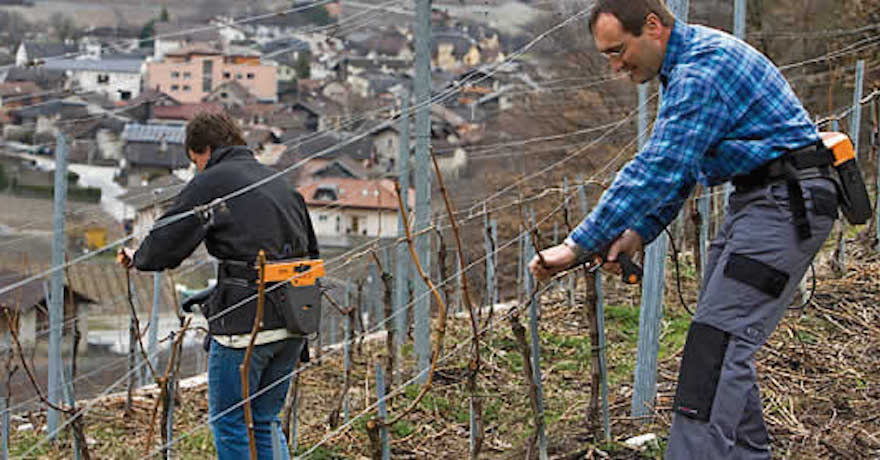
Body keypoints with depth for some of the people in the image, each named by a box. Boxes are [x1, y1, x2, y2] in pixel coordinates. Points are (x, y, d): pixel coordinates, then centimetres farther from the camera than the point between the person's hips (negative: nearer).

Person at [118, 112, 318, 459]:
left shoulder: (210, 184, -3)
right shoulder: (281, 184, 17)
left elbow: (164, 246, -5)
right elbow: (311, 253, 20)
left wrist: (136, 259, 17)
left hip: (246, 325, -7)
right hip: (293, 323, 7)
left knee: (228, 422, 7)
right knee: (265, 422, 18)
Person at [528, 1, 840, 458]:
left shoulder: (703, 68, -20)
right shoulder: (684, 66, 15)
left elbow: (657, 169, -26)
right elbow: (678, 167, 20)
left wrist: (578, 245, -24)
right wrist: (639, 231, 6)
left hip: (787, 202, -10)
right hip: (758, 199, 10)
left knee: (719, 340, -15)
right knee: (726, 338, 11)